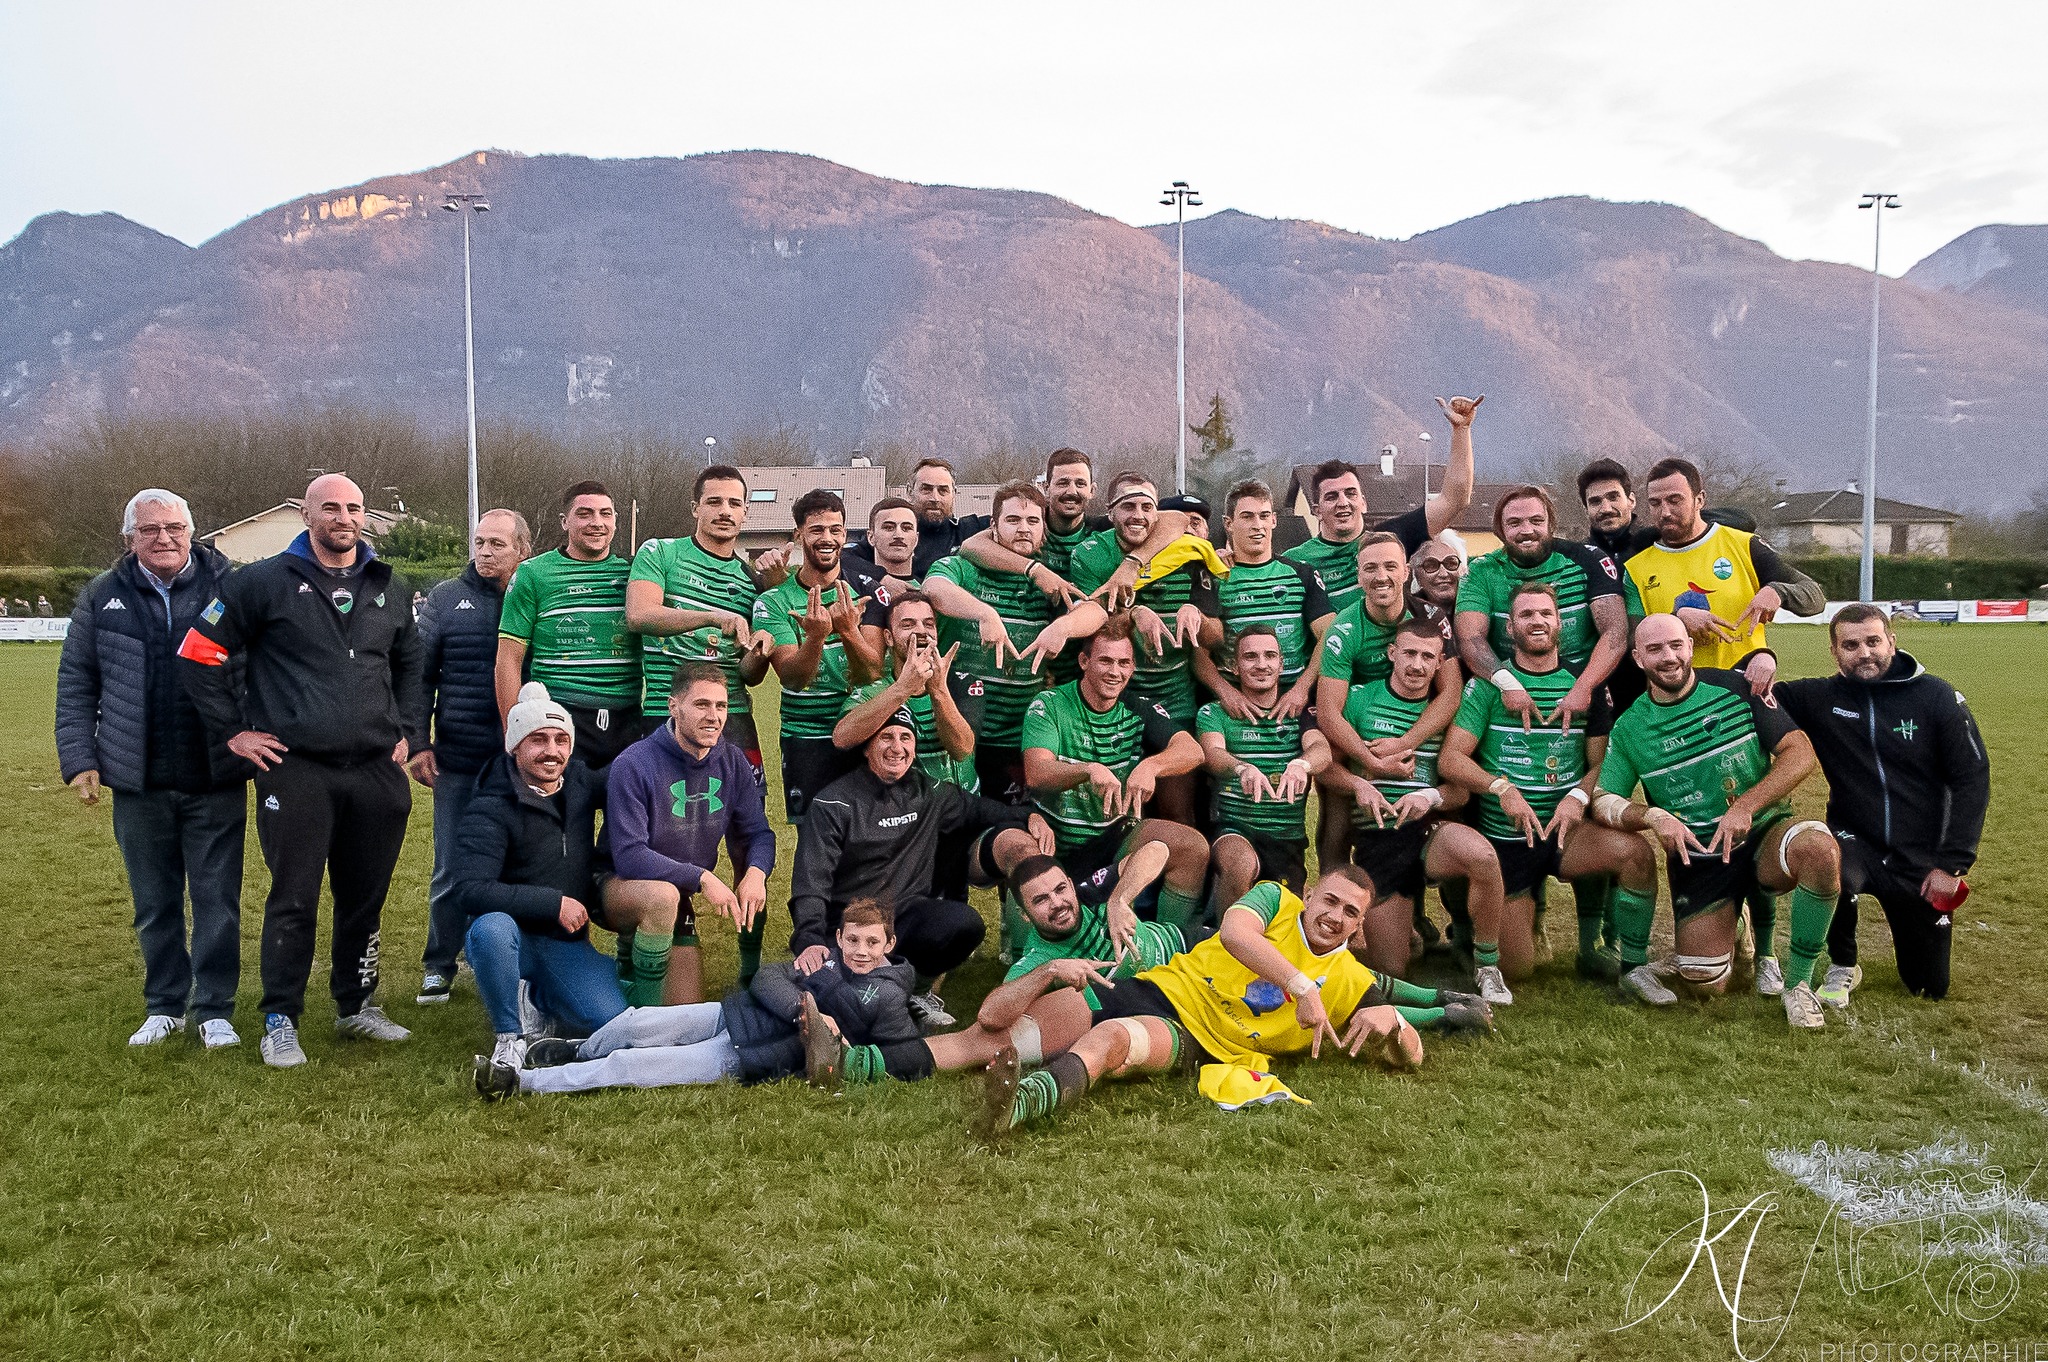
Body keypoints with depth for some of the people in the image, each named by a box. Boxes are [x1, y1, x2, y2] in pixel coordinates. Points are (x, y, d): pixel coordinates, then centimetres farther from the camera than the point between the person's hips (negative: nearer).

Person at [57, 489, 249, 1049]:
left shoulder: (230, 589, 0)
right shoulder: (103, 597, 6)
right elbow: (75, 683, 9)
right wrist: (79, 760, 2)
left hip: (216, 778, -2)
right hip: (138, 782, 2)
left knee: (217, 899, 3)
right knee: (154, 903, 12)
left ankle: (215, 1009, 14)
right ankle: (164, 1006, 26)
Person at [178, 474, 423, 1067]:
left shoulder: (390, 590, 14)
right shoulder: (265, 583, -1)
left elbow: (410, 664, 27)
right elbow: (201, 651, 2)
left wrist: (407, 731, 16)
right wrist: (233, 730, 0)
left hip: (376, 769, 4)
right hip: (295, 769, -4)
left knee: (365, 897, 10)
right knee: (294, 900, -1)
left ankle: (357, 1006, 26)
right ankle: (280, 1021, 12)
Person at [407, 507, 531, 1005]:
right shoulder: (445, 599, 7)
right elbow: (421, 675, 6)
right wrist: (416, 743, -1)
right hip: (458, 760, 1)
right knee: (452, 870, 8)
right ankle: (439, 967, 21)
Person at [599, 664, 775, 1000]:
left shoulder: (732, 762, -6)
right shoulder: (635, 765, -23)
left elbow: (759, 834, -4)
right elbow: (628, 856, -28)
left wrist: (756, 872, -27)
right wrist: (701, 878, -34)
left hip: (678, 902, 5)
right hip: (619, 887, -5)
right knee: (663, 896, -39)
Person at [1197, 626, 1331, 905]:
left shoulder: (1300, 712, 11)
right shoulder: (1214, 713, 5)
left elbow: (1322, 750, -10)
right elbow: (1212, 754, -16)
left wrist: (1301, 764, -36)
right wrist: (1243, 768, -40)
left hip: (1288, 837, 2)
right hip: (1233, 831, -2)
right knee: (1241, 864, -36)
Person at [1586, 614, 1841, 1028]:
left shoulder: (1736, 687, -5)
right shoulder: (1629, 729, 0)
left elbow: (1800, 754, -10)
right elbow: (1601, 800, -3)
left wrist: (1745, 807, -23)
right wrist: (1652, 816, -23)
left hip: (1761, 832, 0)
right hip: (1695, 856, 0)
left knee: (1819, 849, -35)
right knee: (1706, 982, -13)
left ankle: (1798, 984, -15)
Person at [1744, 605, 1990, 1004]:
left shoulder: (1936, 697, -7)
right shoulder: (1821, 698, -4)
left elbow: (1971, 779, -6)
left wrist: (1952, 865, -10)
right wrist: (1760, 660, -23)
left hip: (1921, 862, 1)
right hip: (1856, 844, 0)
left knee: (1931, 987, 8)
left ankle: (1906, 931, 44)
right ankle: (1841, 968, -7)